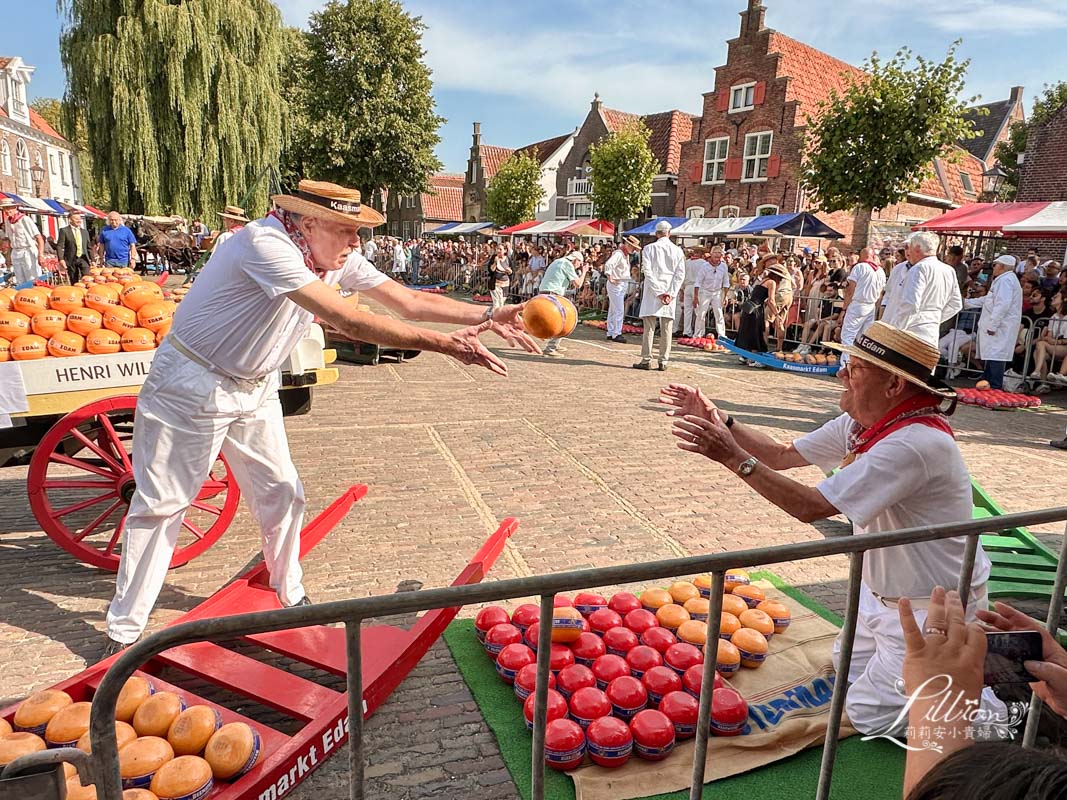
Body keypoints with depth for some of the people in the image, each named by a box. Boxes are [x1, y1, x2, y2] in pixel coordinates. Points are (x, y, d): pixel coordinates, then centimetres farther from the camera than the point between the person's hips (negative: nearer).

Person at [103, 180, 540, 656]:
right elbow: (348, 321, -39)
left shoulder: (338, 259, -6)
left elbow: (410, 301, -8)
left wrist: (488, 317, -18)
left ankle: (291, 596, 29)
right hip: (192, 384, -7)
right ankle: (124, 633, 20)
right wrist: (442, 343, -40)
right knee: (160, 506, 3)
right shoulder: (266, 243, -31)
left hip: (255, 389, 7)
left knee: (282, 496, 9)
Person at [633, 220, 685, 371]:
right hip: (670, 293, 2)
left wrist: (658, 292, -8)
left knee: (649, 327, 1)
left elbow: (648, 272, -8)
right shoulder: (678, 250, 5)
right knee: (667, 328, 4)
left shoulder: (649, 248, -1)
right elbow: (680, 274, -1)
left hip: (652, 293, -2)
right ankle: (664, 361, 6)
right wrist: (670, 294, -4)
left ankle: (646, 360, 0)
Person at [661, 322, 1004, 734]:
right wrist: (720, 422, -11)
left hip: (931, 608, -9)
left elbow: (810, 506, -35)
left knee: (867, 712, 0)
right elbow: (783, 455, 0)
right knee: (847, 670, 21)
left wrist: (734, 457, -34)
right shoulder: (862, 423, -5)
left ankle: (999, 706, 13)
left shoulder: (914, 445, -34)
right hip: (882, 592, 9)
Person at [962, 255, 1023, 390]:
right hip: (997, 327, 10)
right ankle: (986, 383, 20)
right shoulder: (1003, 280, 21)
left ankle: (995, 388, -10)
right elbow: (988, 300, 30)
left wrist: (992, 325, -22)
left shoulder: (1005, 280, -12)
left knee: (996, 356, -10)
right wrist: (966, 302, 33)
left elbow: (1002, 305, -22)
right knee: (992, 355, 14)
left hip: (1000, 327, -10)